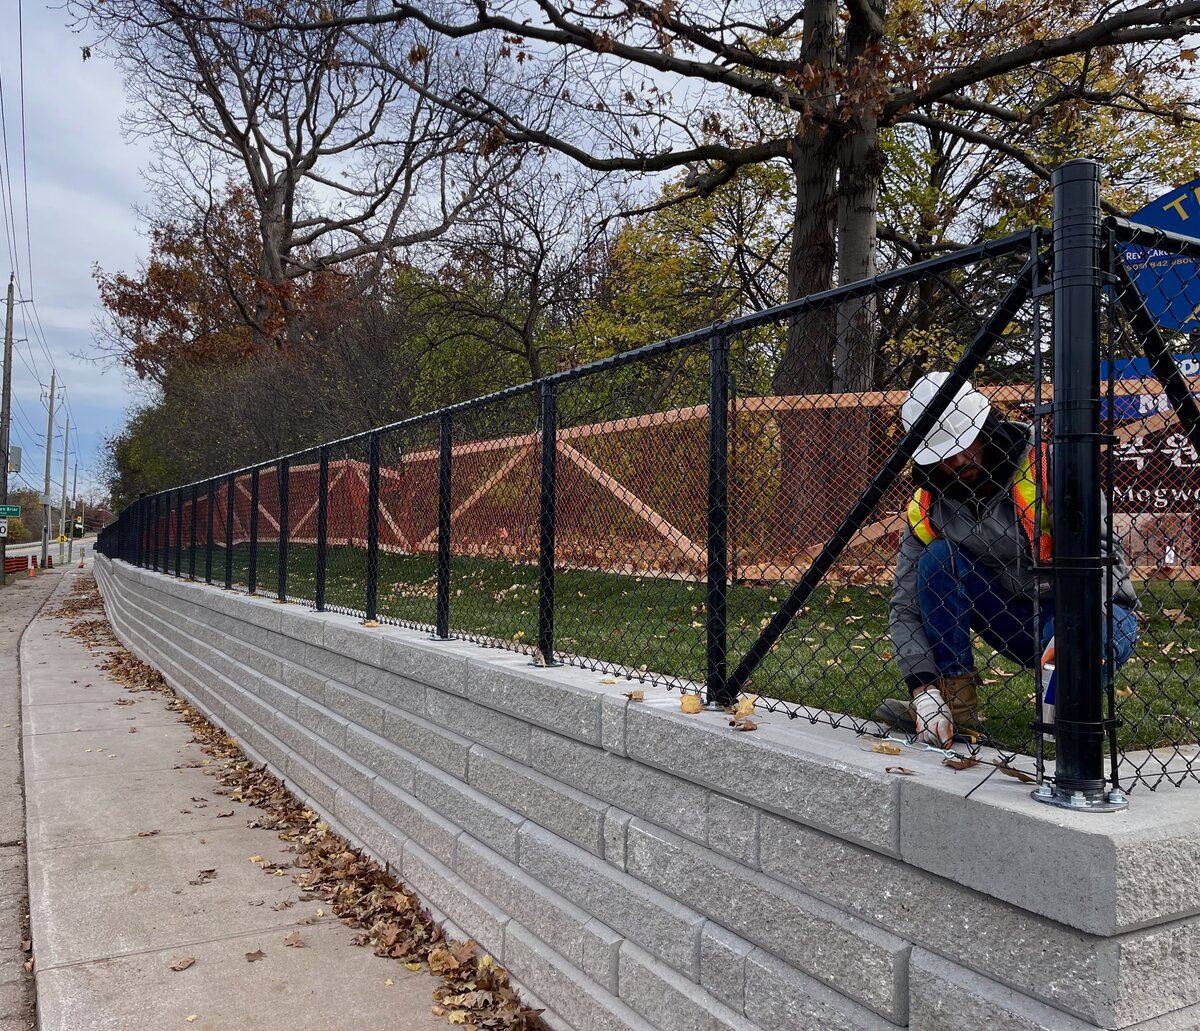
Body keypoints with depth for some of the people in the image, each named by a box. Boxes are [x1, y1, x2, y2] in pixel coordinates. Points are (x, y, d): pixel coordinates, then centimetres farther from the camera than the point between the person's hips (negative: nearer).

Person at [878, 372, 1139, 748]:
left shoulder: (1045, 467, -18)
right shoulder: (926, 509, -6)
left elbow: (1098, 552, -26)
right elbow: (905, 607, -8)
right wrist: (923, 691, -21)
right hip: (1020, 620, 4)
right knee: (936, 559, -16)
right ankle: (957, 703, -11)